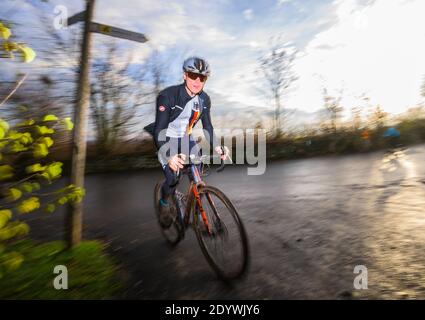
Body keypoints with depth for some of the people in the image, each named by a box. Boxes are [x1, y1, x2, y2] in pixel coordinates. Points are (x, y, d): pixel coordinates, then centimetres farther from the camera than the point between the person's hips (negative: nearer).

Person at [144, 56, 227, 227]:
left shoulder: (204, 100, -7)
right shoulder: (168, 95, -25)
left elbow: (208, 126, 1)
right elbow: (159, 129, -31)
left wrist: (217, 147, -14)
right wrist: (168, 156, -47)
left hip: (186, 139, 5)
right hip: (166, 140, -4)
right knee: (173, 176, -21)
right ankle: (165, 202, 12)